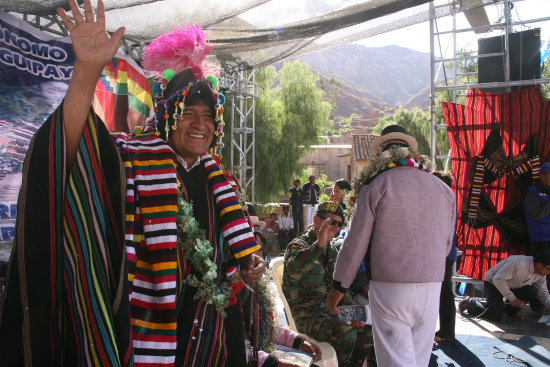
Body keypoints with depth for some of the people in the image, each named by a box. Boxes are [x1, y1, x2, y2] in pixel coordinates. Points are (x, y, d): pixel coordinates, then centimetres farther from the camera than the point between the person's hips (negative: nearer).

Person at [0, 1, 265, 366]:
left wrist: (249, 267, 0)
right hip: (147, 333, -6)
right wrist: (88, 71, -46)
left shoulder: (213, 179, 6)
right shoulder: (133, 161, -12)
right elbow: (74, 145, -33)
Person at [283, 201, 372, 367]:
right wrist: (319, 244, -40)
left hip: (331, 312, 8)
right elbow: (293, 269, -32)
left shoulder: (331, 249, 17)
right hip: (307, 315, -8)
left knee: (368, 332, -3)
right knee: (346, 333, -29)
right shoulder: (299, 245, -7)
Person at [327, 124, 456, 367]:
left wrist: (338, 287, 5)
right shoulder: (443, 188, 9)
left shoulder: (376, 185, -4)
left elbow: (355, 243, -5)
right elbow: (447, 245, 15)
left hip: (390, 286, -5)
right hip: (432, 286, 5)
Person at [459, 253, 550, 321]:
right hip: (493, 283, -7)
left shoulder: (541, 274, -10)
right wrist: (512, 298, -30)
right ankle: (470, 302, 3)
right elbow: (498, 280, -35)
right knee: (494, 316, -23)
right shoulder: (518, 263, -35)